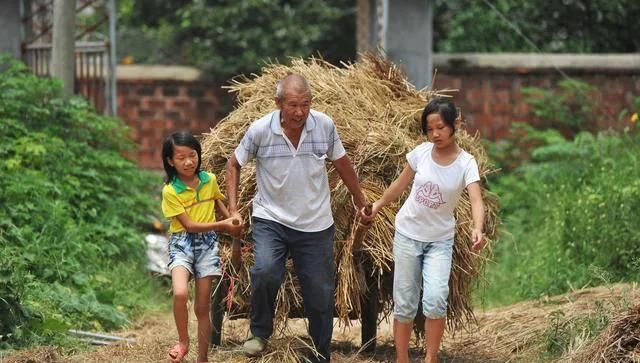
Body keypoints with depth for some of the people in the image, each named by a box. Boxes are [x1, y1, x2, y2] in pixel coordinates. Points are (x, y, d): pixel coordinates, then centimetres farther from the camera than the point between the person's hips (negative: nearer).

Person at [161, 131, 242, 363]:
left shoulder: (210, 180, 1)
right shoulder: (170, 191, -12)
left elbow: (218, 203, 21)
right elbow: (189, 224, -14)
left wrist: (233, 220, 4)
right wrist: (223, 225, -15)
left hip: (207, 244, 3)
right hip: (182, 243, -3)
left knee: (202, 307, 5)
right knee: (180, 294, -28)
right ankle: (183, 341, -6)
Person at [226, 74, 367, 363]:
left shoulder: (325, 126, -9)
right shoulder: (260, 130, -13)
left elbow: (341, 163, 8)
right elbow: (234, 165, 2)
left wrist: (360, 200, 16)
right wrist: (233, 209, -4)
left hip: (315, 224, 2)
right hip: (270, 219, -2)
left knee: (320, 293, 7)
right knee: (265, 272, -27)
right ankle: (260, 333, -2)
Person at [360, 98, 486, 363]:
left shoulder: (466, 163, -15)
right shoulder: (421, 153, -7)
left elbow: (476, 200, -29)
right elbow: (400, 185, 8)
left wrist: (477, 229, -46)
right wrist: (375, 207, 5)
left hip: (440, 239, -2)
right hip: (408, 234, 2)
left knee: (435, 299, -18)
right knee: (405, 303, 5)